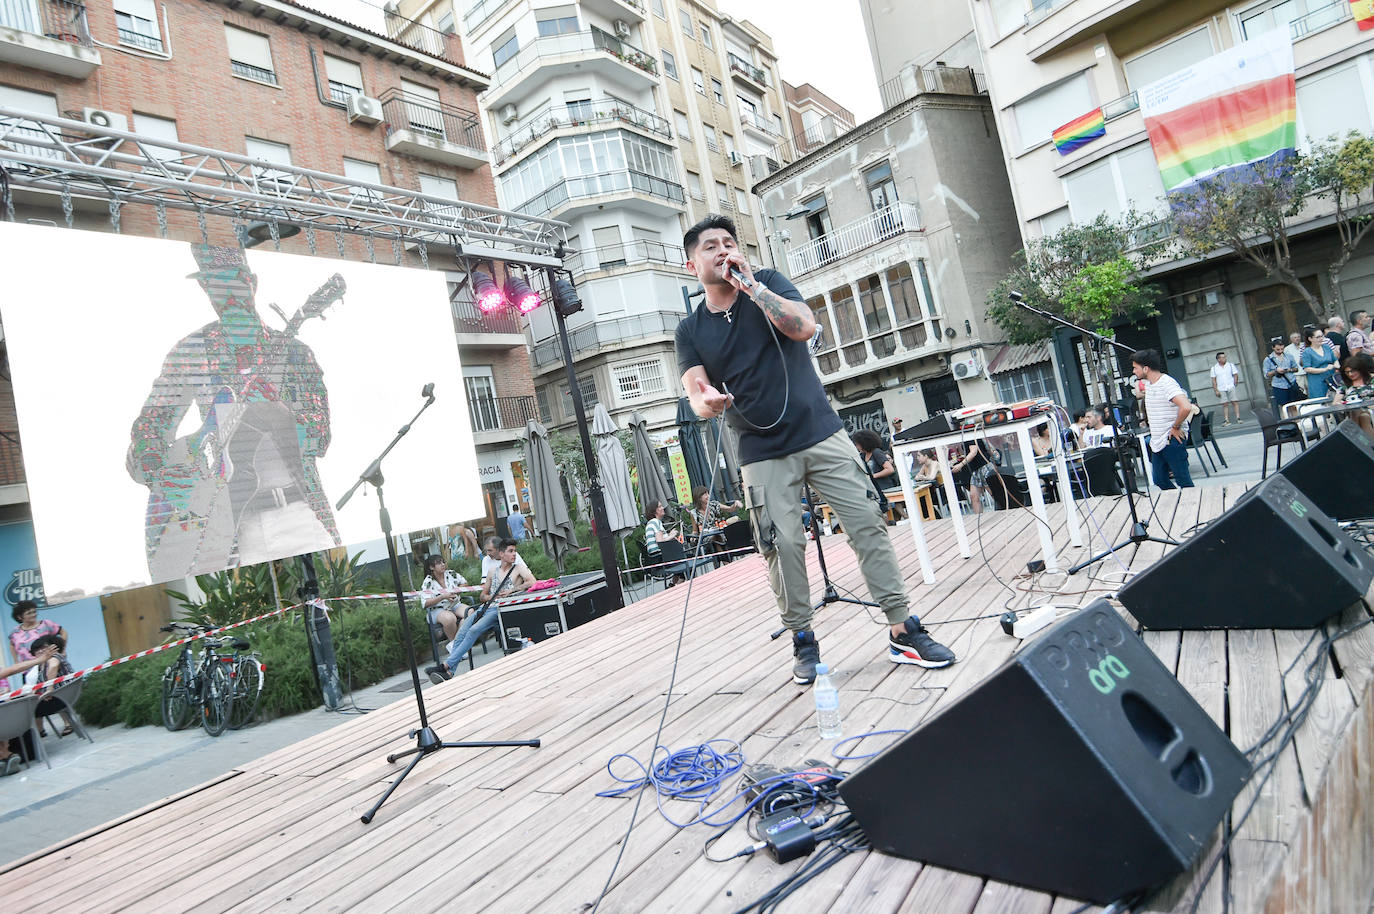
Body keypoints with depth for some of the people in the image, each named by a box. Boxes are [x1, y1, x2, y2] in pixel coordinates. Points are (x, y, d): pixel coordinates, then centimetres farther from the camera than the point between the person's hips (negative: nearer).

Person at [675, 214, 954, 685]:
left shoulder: (769, 282, 5)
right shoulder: (690, 331, 6)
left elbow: (804, 327, -14)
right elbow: (696, 396, -3)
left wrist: (751, 285, -14)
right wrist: (707, 401, -27)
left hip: (822, 434, 0)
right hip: (763, 453, 0)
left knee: (868, 525, -2)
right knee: (783, 546, -5)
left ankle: (903, 631, 8)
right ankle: (803, 642, 13)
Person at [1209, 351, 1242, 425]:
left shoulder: (1230, 365, 7)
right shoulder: (1214, 368, 5)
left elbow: (1235, 375, 8)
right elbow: (1213, 380, 3)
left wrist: (1234, 384, -2)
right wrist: (1216, 390, -3)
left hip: (1231, 387, 0)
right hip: (1221, 389, 0)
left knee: (1235, 402, -6)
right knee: (1225, 404, -1)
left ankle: (1238, 418, -4)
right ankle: (1226, 420, -1)